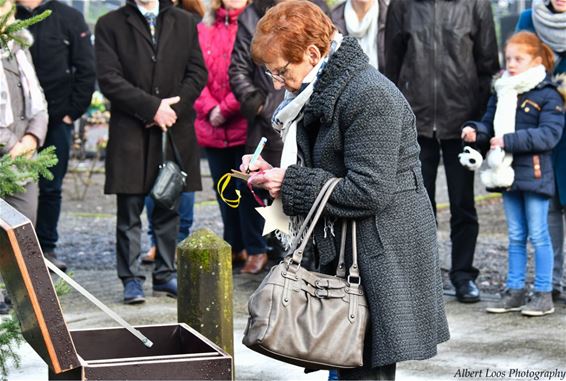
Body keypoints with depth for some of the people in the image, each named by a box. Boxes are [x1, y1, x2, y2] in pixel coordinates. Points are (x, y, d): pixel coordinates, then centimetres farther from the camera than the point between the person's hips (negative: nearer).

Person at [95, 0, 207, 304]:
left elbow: (197, 73, 7)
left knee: (169, 209, 8)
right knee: (130, 212, 0)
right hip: (130, 133, -3)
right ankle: (131, 279, 6)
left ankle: (165, 274, 17)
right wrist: (153, 107, -13)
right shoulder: (110, 25, 2)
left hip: (174, 131, 3)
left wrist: (172, 108, -8)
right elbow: (109, 79, -7)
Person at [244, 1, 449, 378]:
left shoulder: (369, 95, -17)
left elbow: (369, 191, -22)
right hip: (343, 250, 9)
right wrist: (273, 173, 3)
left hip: (383, 253, -9)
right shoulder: (319, 94, 13)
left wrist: (291, 183, -16)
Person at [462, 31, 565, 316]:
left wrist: (510, 141, -23)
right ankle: (515, 291, 19)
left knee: (538, 235, 0)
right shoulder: (502, 93, 11)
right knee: (515, 236, 13)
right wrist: (475, 131, -8)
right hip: (508, 174, 6)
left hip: (534, 173, -6)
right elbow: (489, 125, 15)